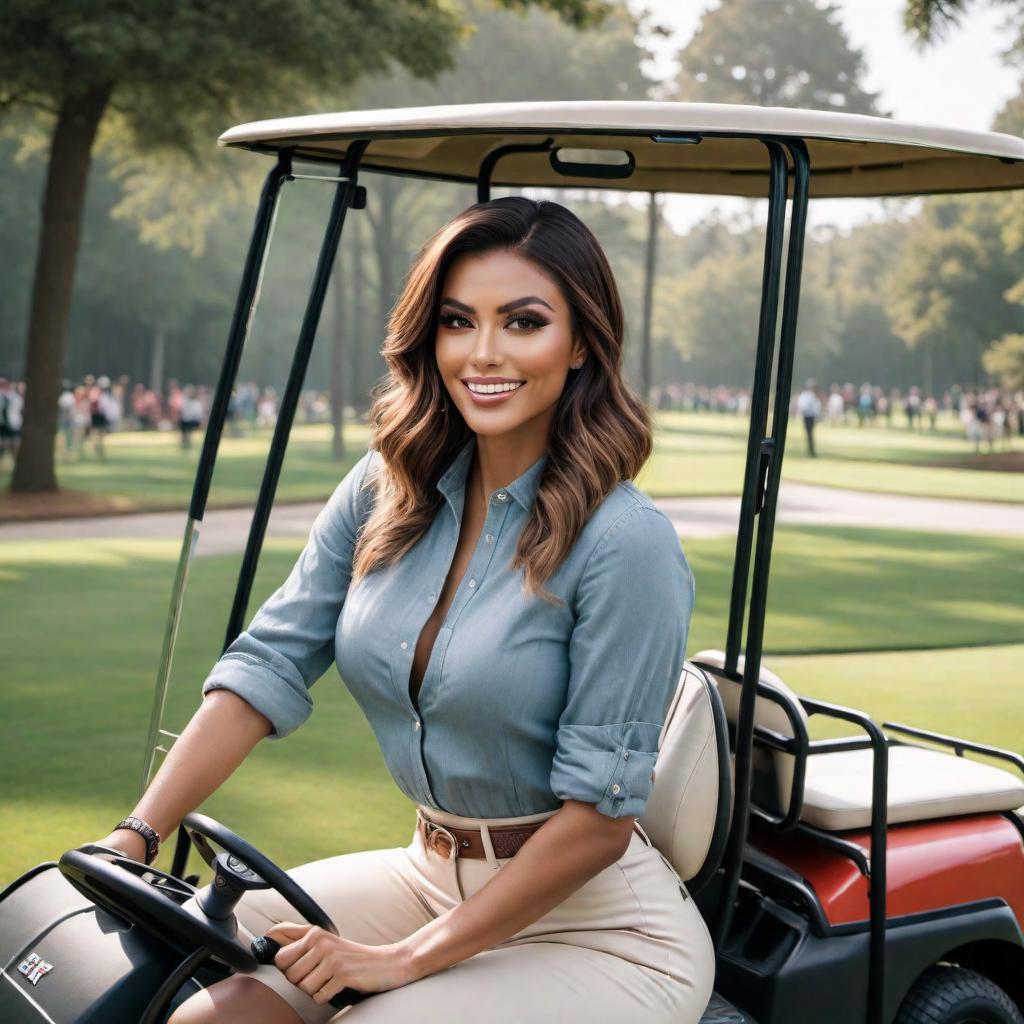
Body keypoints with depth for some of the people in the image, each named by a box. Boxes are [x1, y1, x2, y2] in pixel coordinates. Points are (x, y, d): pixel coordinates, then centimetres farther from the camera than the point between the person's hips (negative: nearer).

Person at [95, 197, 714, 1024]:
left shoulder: (624, 543, -19)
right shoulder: (385, 490, -1)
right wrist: (131, 839, -12)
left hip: (592, 922, -5)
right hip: (430, 874, 5)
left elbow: (599, 814, -18)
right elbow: (268, 664, -2)